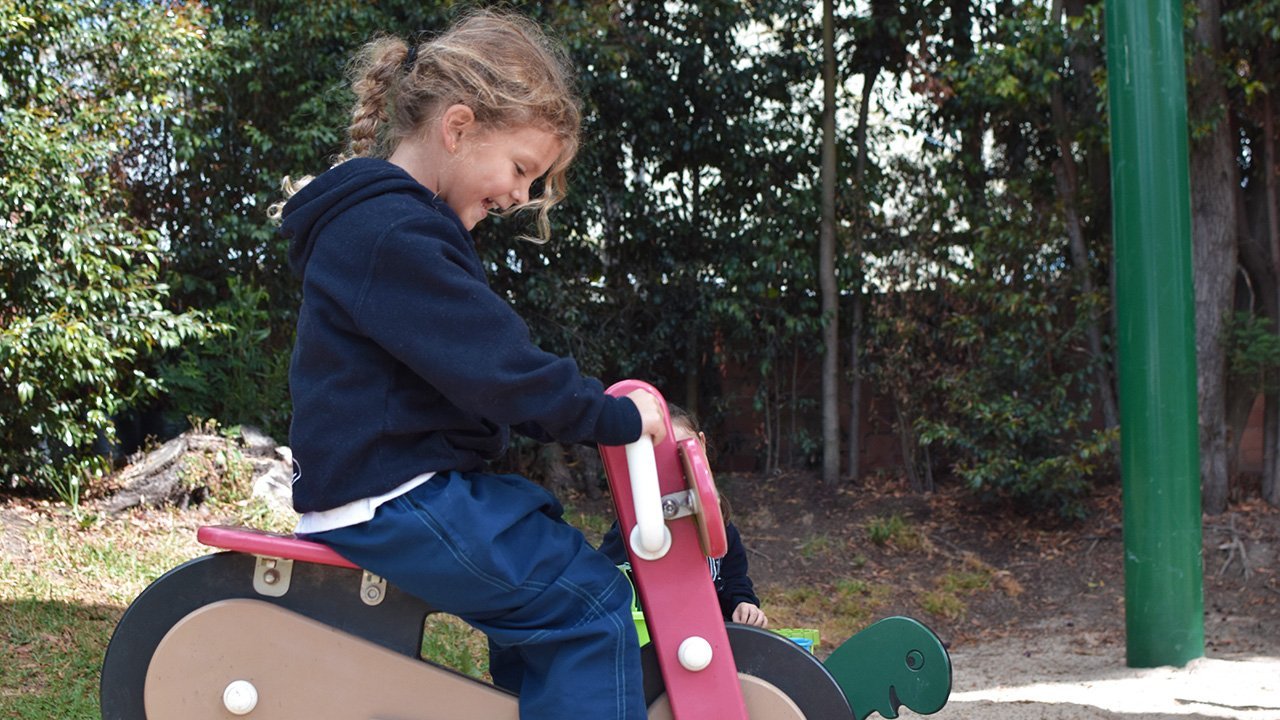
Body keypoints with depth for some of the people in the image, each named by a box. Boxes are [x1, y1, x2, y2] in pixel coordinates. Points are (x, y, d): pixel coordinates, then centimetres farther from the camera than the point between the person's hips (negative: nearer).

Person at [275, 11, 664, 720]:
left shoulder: (389, 219, 16)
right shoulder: (390, 233, -19)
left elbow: (472, 362, 20)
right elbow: (494, 365, -23)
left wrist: (596, 409, 13)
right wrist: (617, 417, -14)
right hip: (392, 500, -11)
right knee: (591, 601, -12)